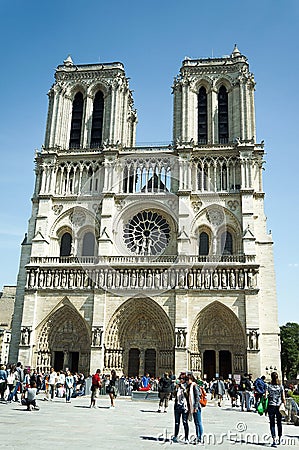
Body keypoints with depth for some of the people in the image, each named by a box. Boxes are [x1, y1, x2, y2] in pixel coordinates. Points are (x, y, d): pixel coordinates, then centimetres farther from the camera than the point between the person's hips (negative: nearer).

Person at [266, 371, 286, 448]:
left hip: (271, 406, -2)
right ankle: (280, 439, 26)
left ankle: (274, 440, -9)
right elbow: (283, 398, -2)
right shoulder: (281, 386, -1)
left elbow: (266, 396, -9)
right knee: (279, 423, 17)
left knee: (272, 424, 1)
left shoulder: (268, 386, -5)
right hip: (279, 406, 2)